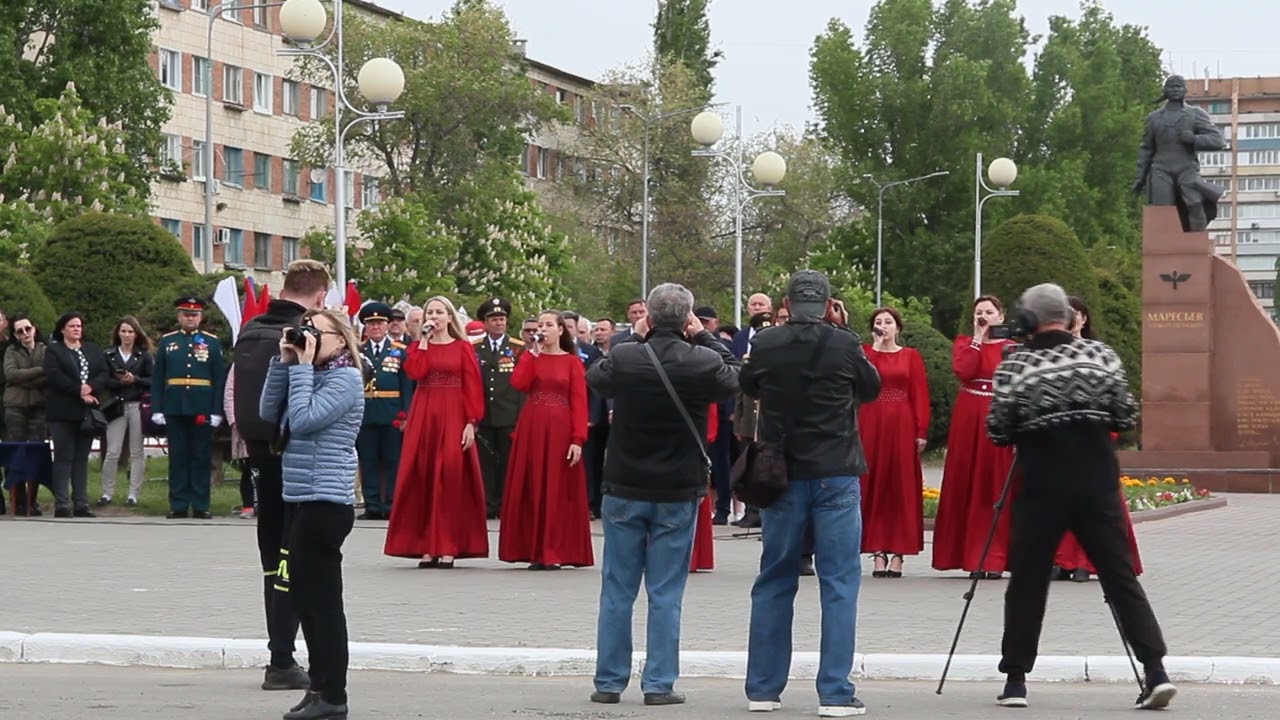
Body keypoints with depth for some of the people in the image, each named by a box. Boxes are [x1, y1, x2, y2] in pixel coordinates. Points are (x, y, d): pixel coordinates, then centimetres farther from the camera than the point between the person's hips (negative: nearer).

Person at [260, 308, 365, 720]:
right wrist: (285, 363, 2)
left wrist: (302, 366, -14)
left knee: (322, 598, -7)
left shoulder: (345, 378, -12)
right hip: (301, 497, 10)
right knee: (305, 595, 14)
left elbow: (303, 419, -21)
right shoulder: (311, 374, 14)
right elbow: (268, 412, 9)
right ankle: (320, 686, 21)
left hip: (326, 501, -10)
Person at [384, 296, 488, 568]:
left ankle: (448, 547, -3)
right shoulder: (418, 347, 12)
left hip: (453, 417, -3)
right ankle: (426, 546, 2)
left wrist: (471, 423, -10)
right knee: (422, 476, -1)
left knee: (452, 476, -6)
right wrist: (424, 340, -5)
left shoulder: (463, 348, 5)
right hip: (423, 416, 3)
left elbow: (472, 387, -1)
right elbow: (415, 372, -8)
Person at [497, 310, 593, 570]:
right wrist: (533, 353, -6)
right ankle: (534, 550, 5)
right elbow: (518, 383, -7)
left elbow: (579, 402, -3)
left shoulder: (572, 362, 3)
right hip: (530, 429, 3)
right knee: (531, 488, 1)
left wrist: (578, 440, -12)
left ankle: (555, 552, 1)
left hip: (560, 431, -3)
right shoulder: (530, 357, 12)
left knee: (558, 490, -2)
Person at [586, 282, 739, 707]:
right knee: (666, 595, 5)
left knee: (617, 592, 9)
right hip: (678, 495, -1)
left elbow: (593, 378, 12)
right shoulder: (704, 362, -13)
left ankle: (609, 682, 12)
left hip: (624, 491, 1)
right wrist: (704, 337, 9)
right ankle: (659, 684, 5)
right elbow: (734, 377, 9)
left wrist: (634, 338, 13)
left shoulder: (623, 357, -11)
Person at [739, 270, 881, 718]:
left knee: (774, 583, 12)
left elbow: (748, 388, 16)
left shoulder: (763, 345, -3)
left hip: (781, 475, 3)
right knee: (839, 583, 0)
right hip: (836, 475, -3)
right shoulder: (845, 344, -8)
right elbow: (871, 389, 9)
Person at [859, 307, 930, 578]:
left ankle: (898, 553, 2)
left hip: (901, 426, -1)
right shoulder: (863, 352, 10)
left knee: (902, 486, -1)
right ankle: (878, 553, 1)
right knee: (873, 485, -1)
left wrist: (921, 432, -7)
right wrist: (875, 344, -10)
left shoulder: (911, 356, 8)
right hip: (870, 425, 1)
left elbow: (920, 395, 1)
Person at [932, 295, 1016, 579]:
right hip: (967, 420, 2)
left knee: (996, 488, -2)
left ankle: (994, 559, -2)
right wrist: (978, 338, -4)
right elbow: (963, 370, -10)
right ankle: (971, 555, 3)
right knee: (967, 486, 0)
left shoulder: (1012, 349, 7)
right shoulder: (964, 343, 11)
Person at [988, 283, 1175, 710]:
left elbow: (998, 433, -3)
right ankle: (1155, 671, -4)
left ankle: (1016, 679, 9)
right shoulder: (1101, 355, 1)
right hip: (1098, 480, 2)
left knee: (1027, 581, 8)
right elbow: (1127, 419, 3)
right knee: (1120, 575, 4)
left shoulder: (1014, 366, -4)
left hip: (1042, 485, -2)